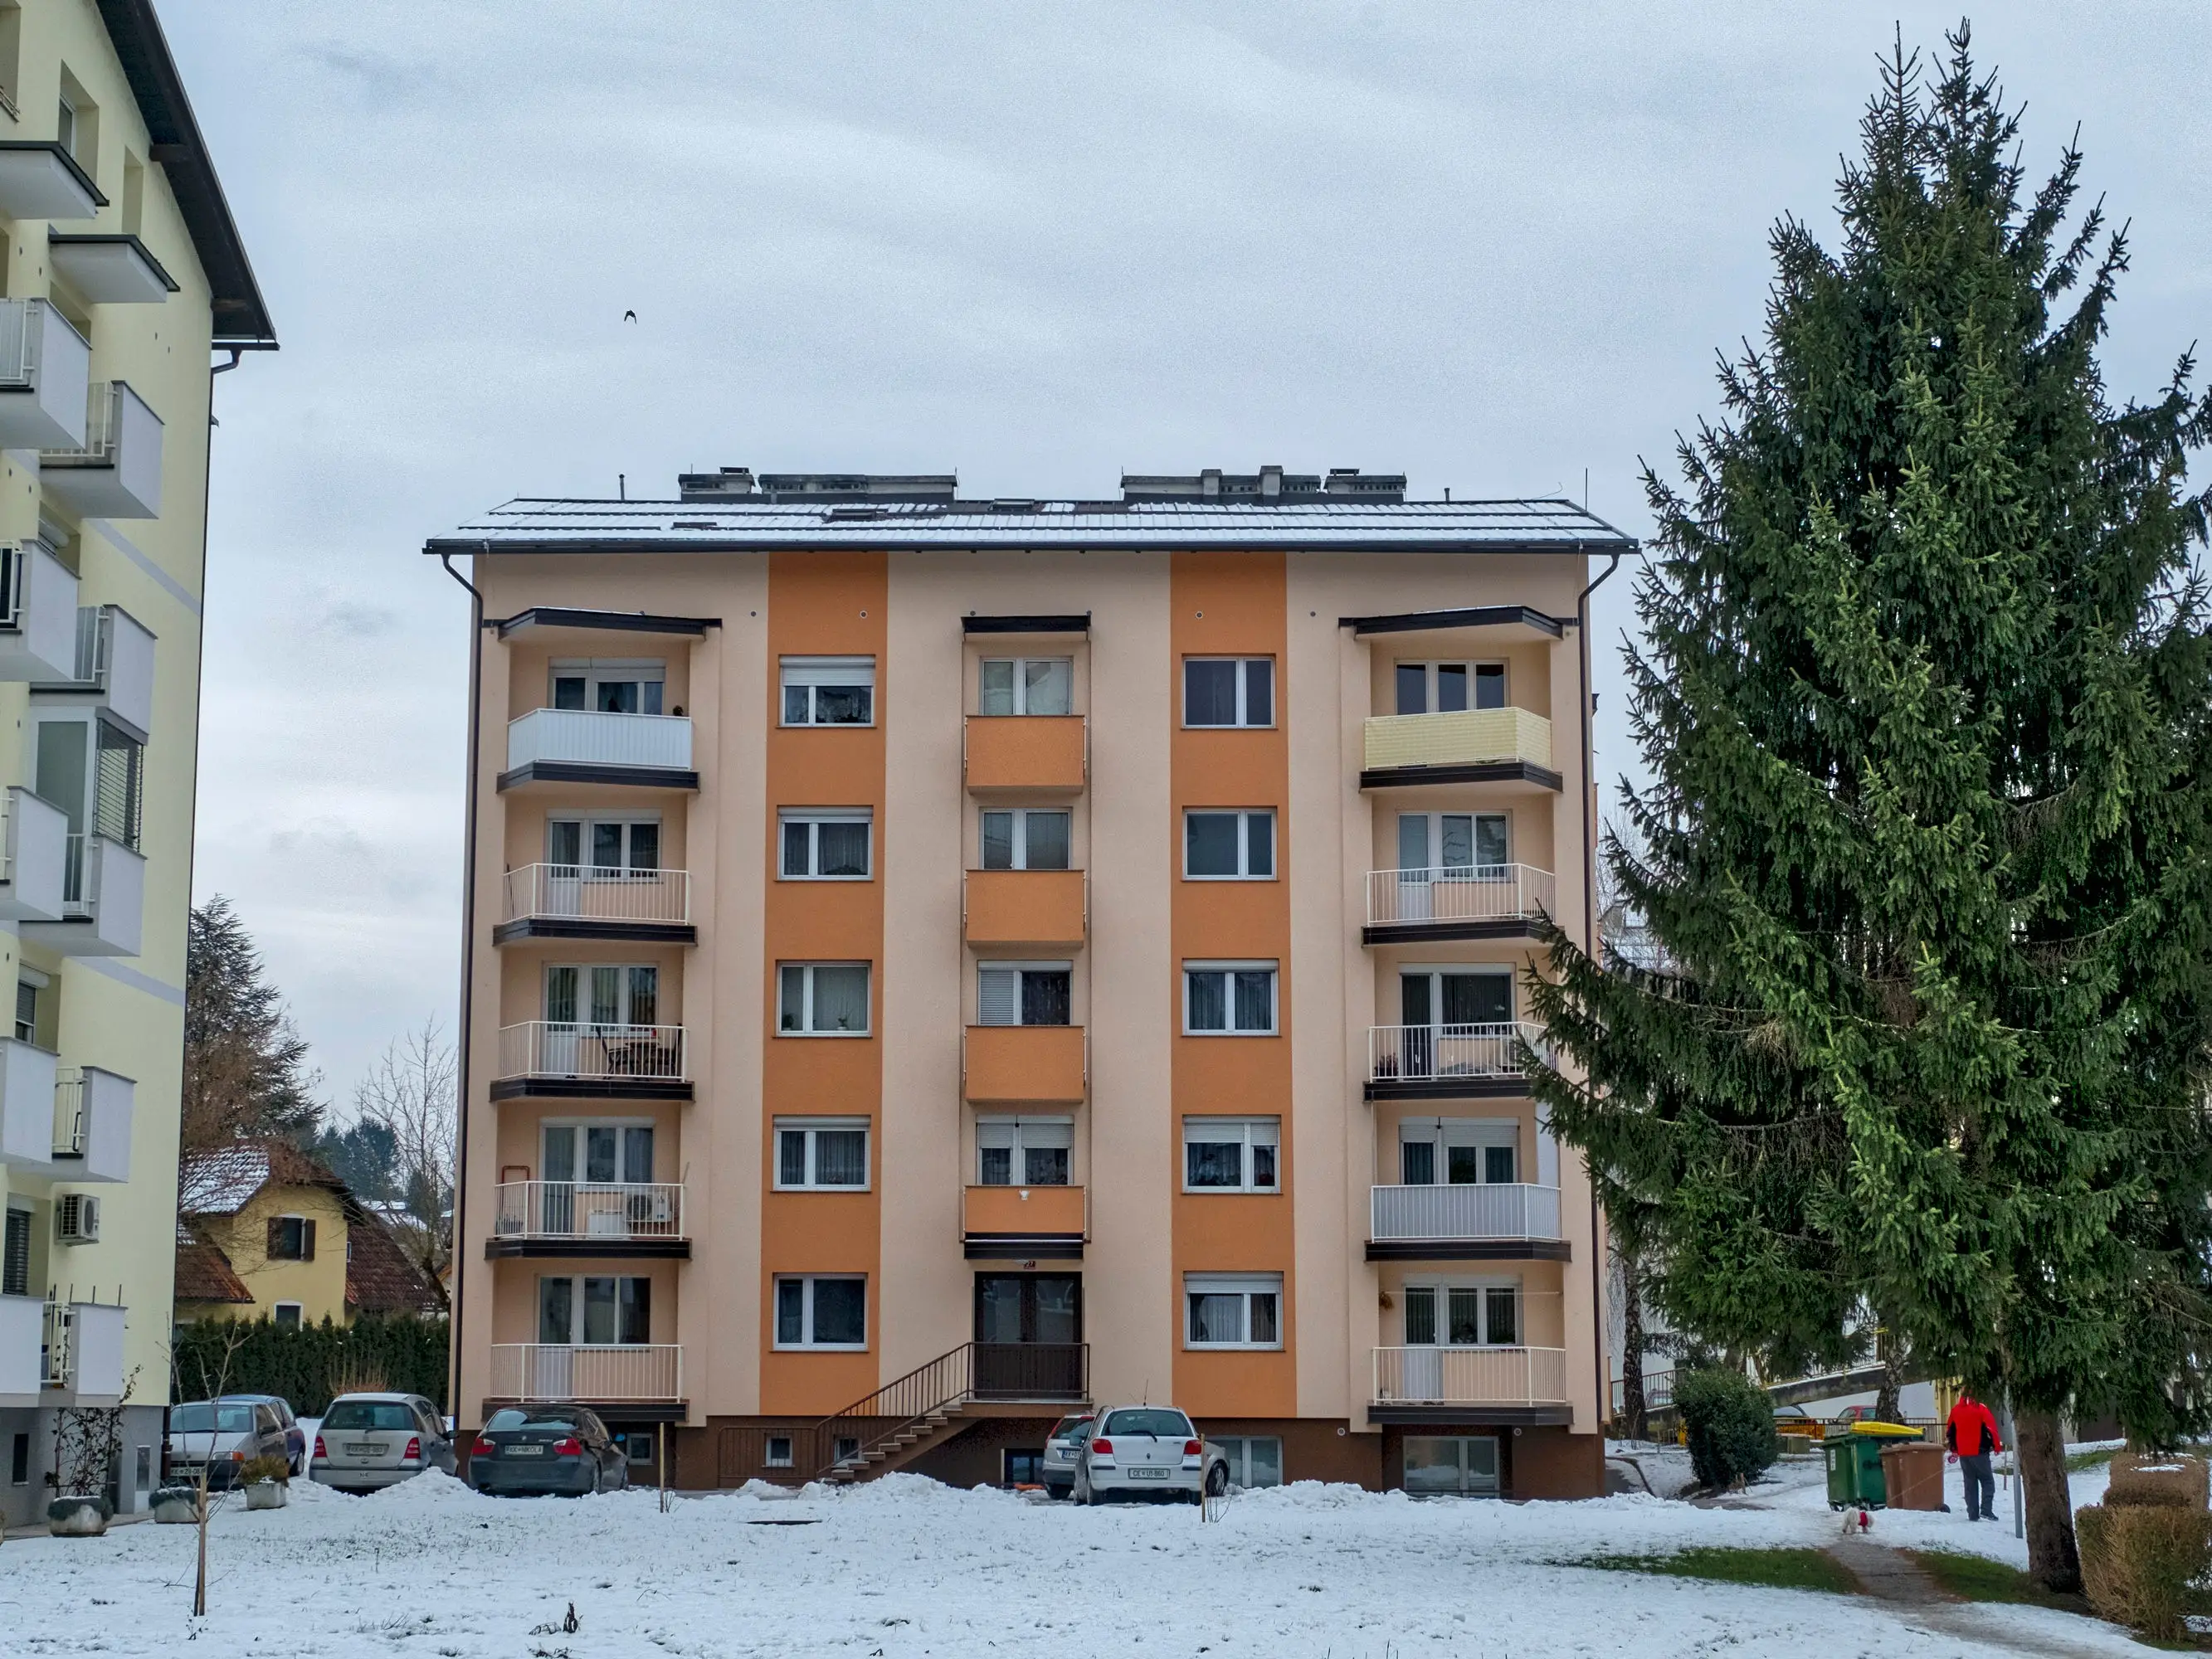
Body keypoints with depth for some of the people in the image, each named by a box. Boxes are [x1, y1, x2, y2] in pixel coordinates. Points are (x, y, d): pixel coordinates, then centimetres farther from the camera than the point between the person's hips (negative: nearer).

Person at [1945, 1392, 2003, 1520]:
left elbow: (1949, 1431, 16)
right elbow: (1991, 1428, -11)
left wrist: (1954, 1449, 27)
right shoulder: (1980, 1409, -8)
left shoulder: (1955, 1410, 9)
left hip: (1963, 1453, 5)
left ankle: (1972, 1514, 7)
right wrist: (1997, 1446, 0)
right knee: (1987, 1481, 2)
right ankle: (1986, 1510, -13)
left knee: (1970, 1483, 11)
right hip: (1979, 1452, -5)